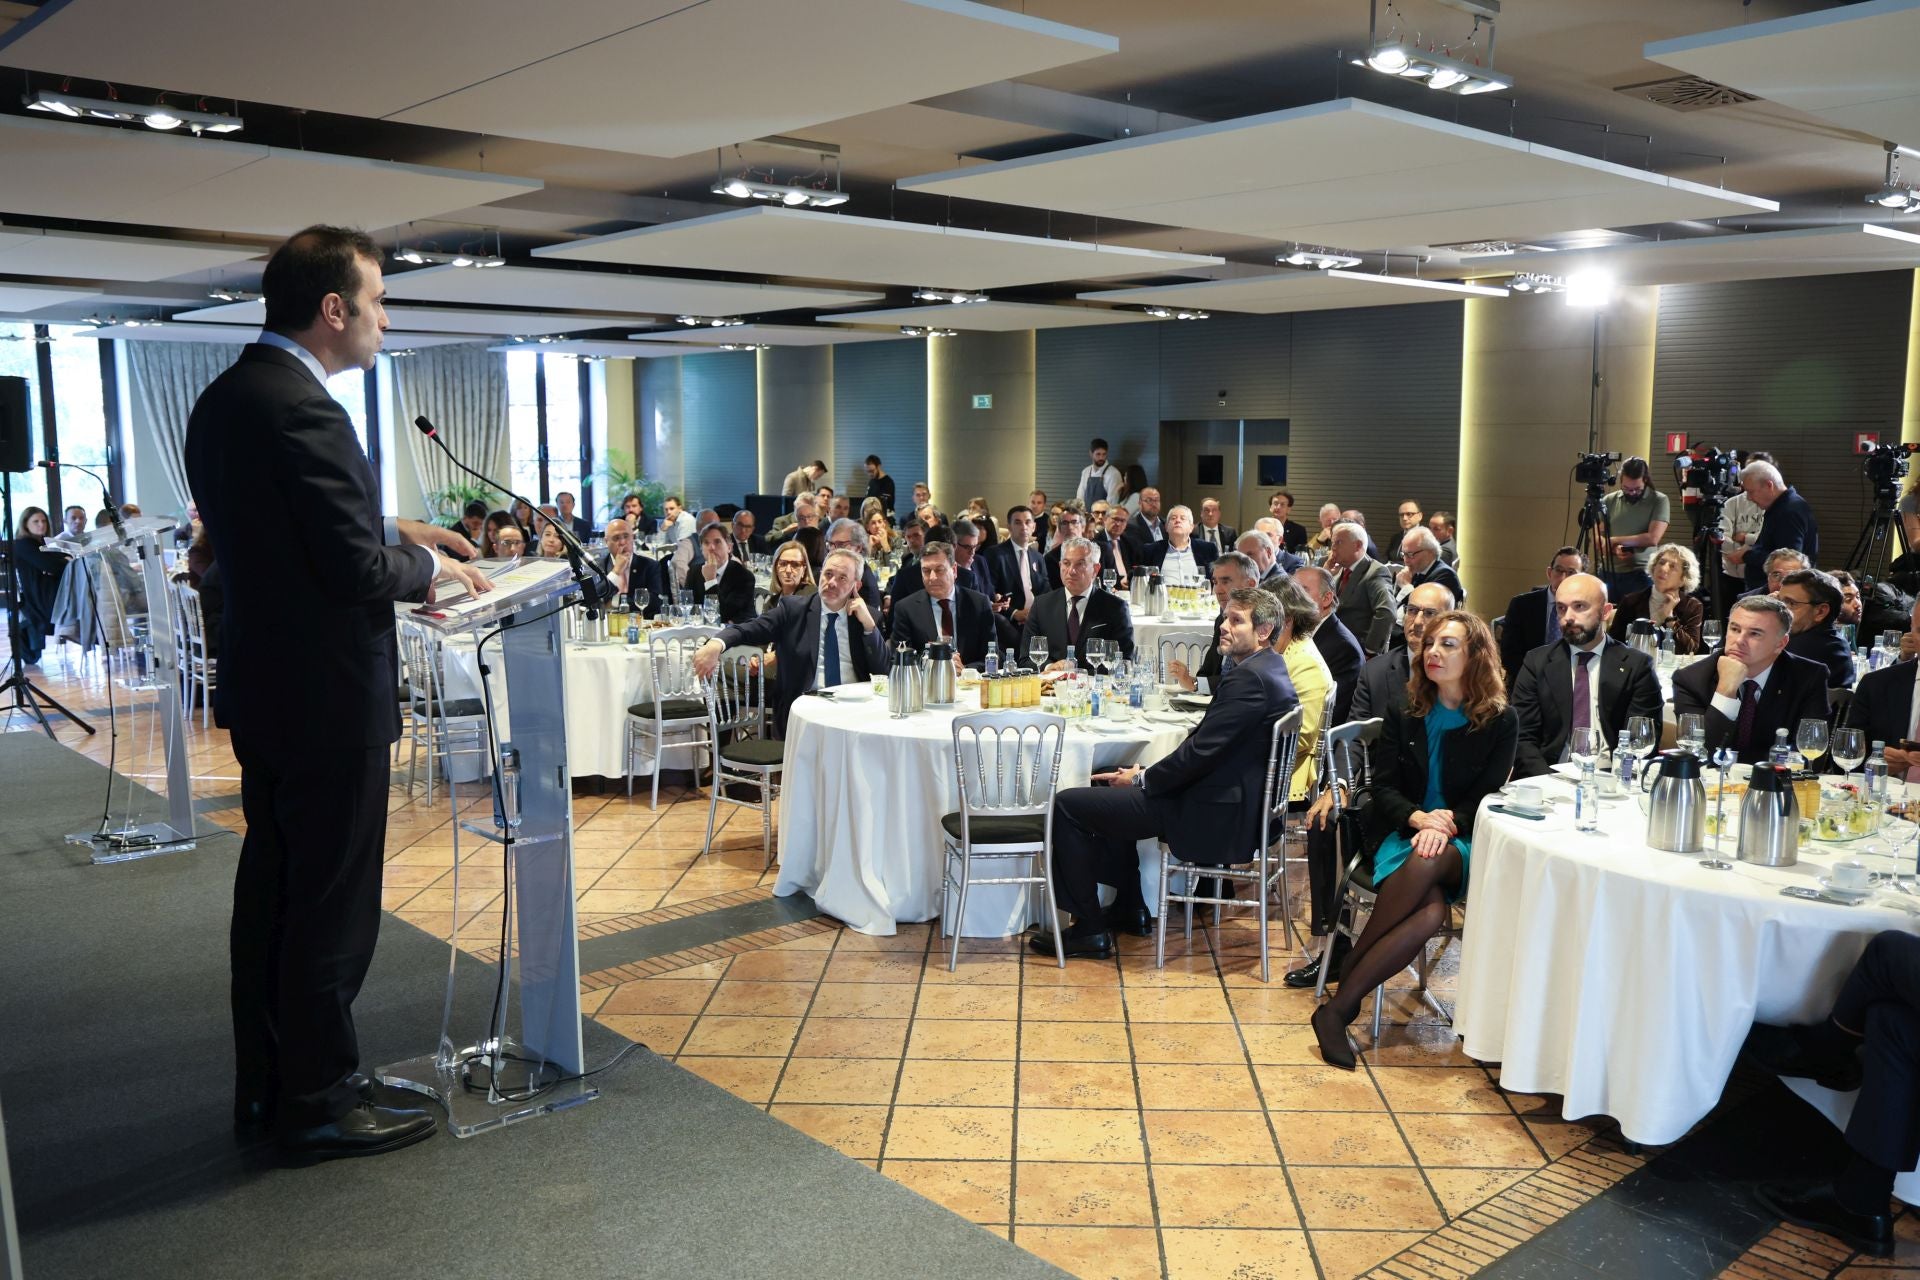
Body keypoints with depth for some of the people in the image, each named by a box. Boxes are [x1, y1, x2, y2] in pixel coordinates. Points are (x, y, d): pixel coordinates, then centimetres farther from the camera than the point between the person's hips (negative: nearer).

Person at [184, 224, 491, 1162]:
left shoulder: (225, 398, 9)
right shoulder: (301, 411, -21)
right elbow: (359, 571, -23)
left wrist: (395, 533, 11)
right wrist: (430, 567, -5)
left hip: (263, 690, 10)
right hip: (326, 698, -10)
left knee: (272, 891, 18)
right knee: (331, 906, 3)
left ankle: (265, 1085, 31)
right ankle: (319, 1101, 16)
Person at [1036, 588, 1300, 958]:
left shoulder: (1250, 677, -21)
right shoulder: (1268, 668, 12)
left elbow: (1201, 751, -24)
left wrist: (1143, 779, -9)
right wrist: (1147, 773, 5)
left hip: (1212, 816, -11)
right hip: (1235, 801, 11)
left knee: (1069, 804, -8)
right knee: (1111, 787, 29)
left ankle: (1088, 930, 1)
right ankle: (1131, 909, 30)